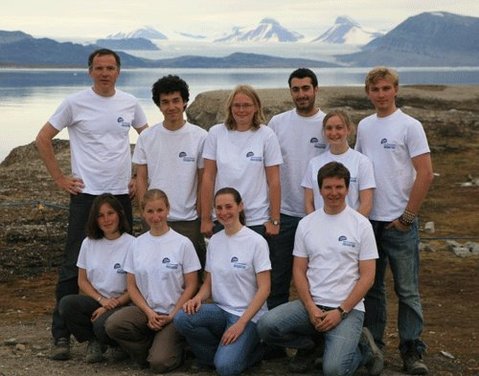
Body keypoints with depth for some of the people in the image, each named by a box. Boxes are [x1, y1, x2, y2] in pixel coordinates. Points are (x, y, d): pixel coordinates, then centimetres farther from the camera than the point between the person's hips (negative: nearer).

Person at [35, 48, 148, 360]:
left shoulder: (130, 103, 5)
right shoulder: (75, 103, -5)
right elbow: (44, 139, 0)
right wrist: (60, 178, -5)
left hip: (121, 194, 4)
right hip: (86, 194, -4)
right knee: (74, 266, -3)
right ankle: (61, 335, 3)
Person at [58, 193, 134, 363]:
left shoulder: (131, 244, -7)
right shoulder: (89, 243, 7)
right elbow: (82, 281, 9)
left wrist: (114, 304, -15)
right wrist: (102, 300, -8)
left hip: (122, 304, -4)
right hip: (95, 300, 5)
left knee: (102, 325, -35)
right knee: (66, 304, -26)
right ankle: (95, 342, -1)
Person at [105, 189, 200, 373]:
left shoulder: (183, 243, -4)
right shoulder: (138, 244, 6)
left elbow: (191, 286, -3)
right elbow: (131, 286, 6)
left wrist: (172, 316, -11)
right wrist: (149, 312, -9)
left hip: (174, 313, -3)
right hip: (145, 309, 4)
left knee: (159, 363, -23)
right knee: (112, 325, -27)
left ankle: (175, 346, 13)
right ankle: (152, 347, 0)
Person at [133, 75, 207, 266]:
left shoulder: (200, 137, -3)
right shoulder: (146, 137, 3)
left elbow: (203, 181, 0)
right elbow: (141, 179, 6)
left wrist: (201, 216, -2)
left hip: (188, 221, -1)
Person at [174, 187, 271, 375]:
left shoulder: (256, 241, -9)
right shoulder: (214, 240, 7)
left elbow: (264, 289, -11)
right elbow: (209, 282, 13)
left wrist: (241, 323, -19)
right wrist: (198, 298, -11)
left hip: (248, 315, -5)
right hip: (220, 310, 5)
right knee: (181, 318, -25)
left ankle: (251, 351, 6)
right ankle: (221, 352, 0)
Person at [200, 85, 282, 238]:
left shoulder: (266, 135, -1)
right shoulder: (216, 133, 2)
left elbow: (273, 181, -1)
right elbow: (208, 178, 2)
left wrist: (274, 220, -2)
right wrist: (206, 218, 1)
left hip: (257, 221, -1)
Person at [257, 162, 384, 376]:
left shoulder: (361, 225, -2)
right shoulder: (306, 224, 7)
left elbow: (367, 276, -4)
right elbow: (299, 271, 7)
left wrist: (340, 311, -13)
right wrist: (311, 308, -9)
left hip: (348, 308, -4)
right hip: (311, 304, 4)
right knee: (266, 326, -22)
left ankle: (362, 347, 9)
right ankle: (309, 344, 9)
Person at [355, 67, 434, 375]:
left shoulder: (410, 126, -7)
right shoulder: (364, 126, 10)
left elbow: (425, 174, -11)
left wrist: (407, 217, -11)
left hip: (399, 223, -5)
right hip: (368, 220, 5)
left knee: (407, 290, 0)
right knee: (371, 286, 13)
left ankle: (412, 351, 8)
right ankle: (372, 344, 23)